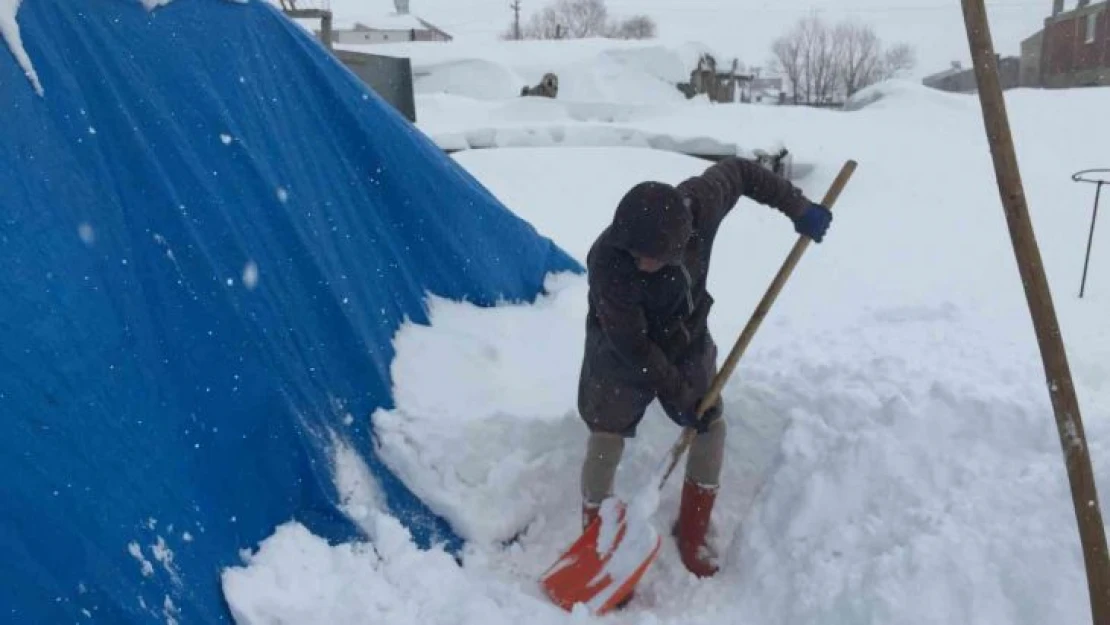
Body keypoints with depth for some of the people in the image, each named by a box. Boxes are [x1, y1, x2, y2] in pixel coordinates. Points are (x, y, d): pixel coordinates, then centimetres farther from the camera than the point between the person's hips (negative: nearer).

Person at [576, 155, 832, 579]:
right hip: (622, 357, -4)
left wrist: (798, 207, -8)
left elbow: (738, 170, -6)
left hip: (687, 340, 5)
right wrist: (679, 396, -21)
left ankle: (691, 534, 28)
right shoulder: (607, 264, -39)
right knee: (606, 441, -3)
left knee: (711, 426, 7)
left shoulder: (700, 203, -30)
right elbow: (633, 346, -28)